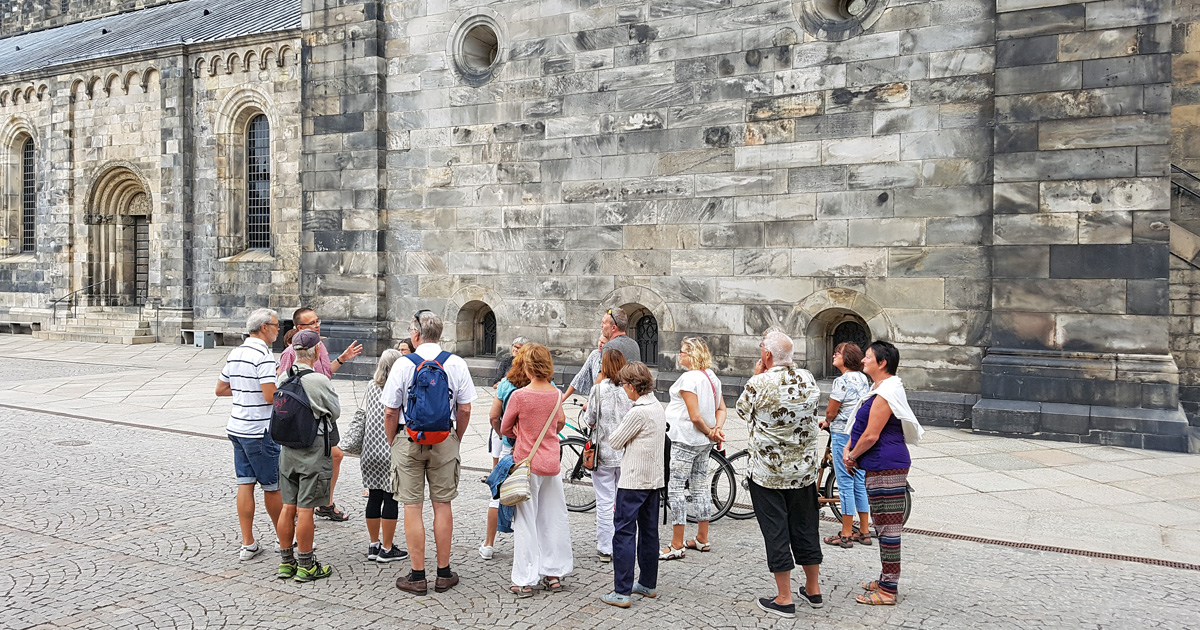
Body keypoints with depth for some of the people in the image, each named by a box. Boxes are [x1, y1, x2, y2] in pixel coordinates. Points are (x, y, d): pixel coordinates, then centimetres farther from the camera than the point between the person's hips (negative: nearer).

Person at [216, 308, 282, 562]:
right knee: (272, 487, 5)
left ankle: (248, 544, 13)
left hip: (237, 427, 8)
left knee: (245, 484, 9)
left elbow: (221, 389, 18)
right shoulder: (263, 355, -17)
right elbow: (271, 396, -23)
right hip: (260, 431, -8)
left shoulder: (236, 353, 10)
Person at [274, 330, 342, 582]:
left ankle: (286, 562, 22)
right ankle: (306, 566, 8)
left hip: (288, 449, 6)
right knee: (305, 510, -1)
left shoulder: (283, 377, 1)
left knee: (288, 507, 13)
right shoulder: (319, 381, -18)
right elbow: (335, 412, -5)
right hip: (314, 451, -6)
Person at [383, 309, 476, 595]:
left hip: (409, 439, -2)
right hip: (445, 439, 2)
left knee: (412, 506, 5)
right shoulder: (457, 364, -2)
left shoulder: (403, 364, -8)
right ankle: (444, 574, 18)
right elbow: (465, 410, 0)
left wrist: (393, 443, 8)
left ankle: (417, 576, 10)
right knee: (443, 505, 10)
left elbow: (390, 412, -6)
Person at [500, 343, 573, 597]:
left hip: (527, 462, -4)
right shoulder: (556, 394, -1)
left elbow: (504, 429, -2)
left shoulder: (519, 395, -15)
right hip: (551, 462, 5)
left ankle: (524, 581, 7)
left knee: (525, 522, 3)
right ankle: (553, 574, 21)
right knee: (553, 518, 14)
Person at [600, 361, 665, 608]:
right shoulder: (658, 407, 9)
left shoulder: (638, 412, -19)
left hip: (633, 481, -9)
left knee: (624, 533, -5)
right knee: (649, 532, 16)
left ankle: (622, 592, -4)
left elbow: (615, 441, -11)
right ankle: (648, 584, 25)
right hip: (654, 479, 9)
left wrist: (619, 429, 8)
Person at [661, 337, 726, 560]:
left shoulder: (689, 378, -19)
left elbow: (695, 416, -21)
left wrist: (709, 432, -7)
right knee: (700, 486, 16)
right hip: (704, 443, 9)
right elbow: (721, 409, 11)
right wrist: (717, 429, -4)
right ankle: (702, 539, 25)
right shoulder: (713, 377, 9)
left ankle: (676, 545, -1)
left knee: (675, 489, -4)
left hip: (684, 441, -9)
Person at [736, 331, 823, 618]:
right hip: (804, 470, 5)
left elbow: (742, 409, 0)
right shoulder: (808, 379, -3)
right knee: (805, 528, 17)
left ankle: (784, 599, 9)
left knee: (775, 533, 3)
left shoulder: (759, 384, -18)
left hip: (767, 473, -5)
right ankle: (813, 590, 30)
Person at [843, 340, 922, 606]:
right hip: (884, 467, 11)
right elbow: (860, 425, 21)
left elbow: (871, 436, -21)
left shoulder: (885, 394, -19)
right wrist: (849, 450, 8)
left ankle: (887, 591, 2)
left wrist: (852, 455, -5)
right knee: (885, 525, 19)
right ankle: (886, 580, 31)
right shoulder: (882, 389, 16)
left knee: (888, 527, -5)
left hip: (886, 469, -11)